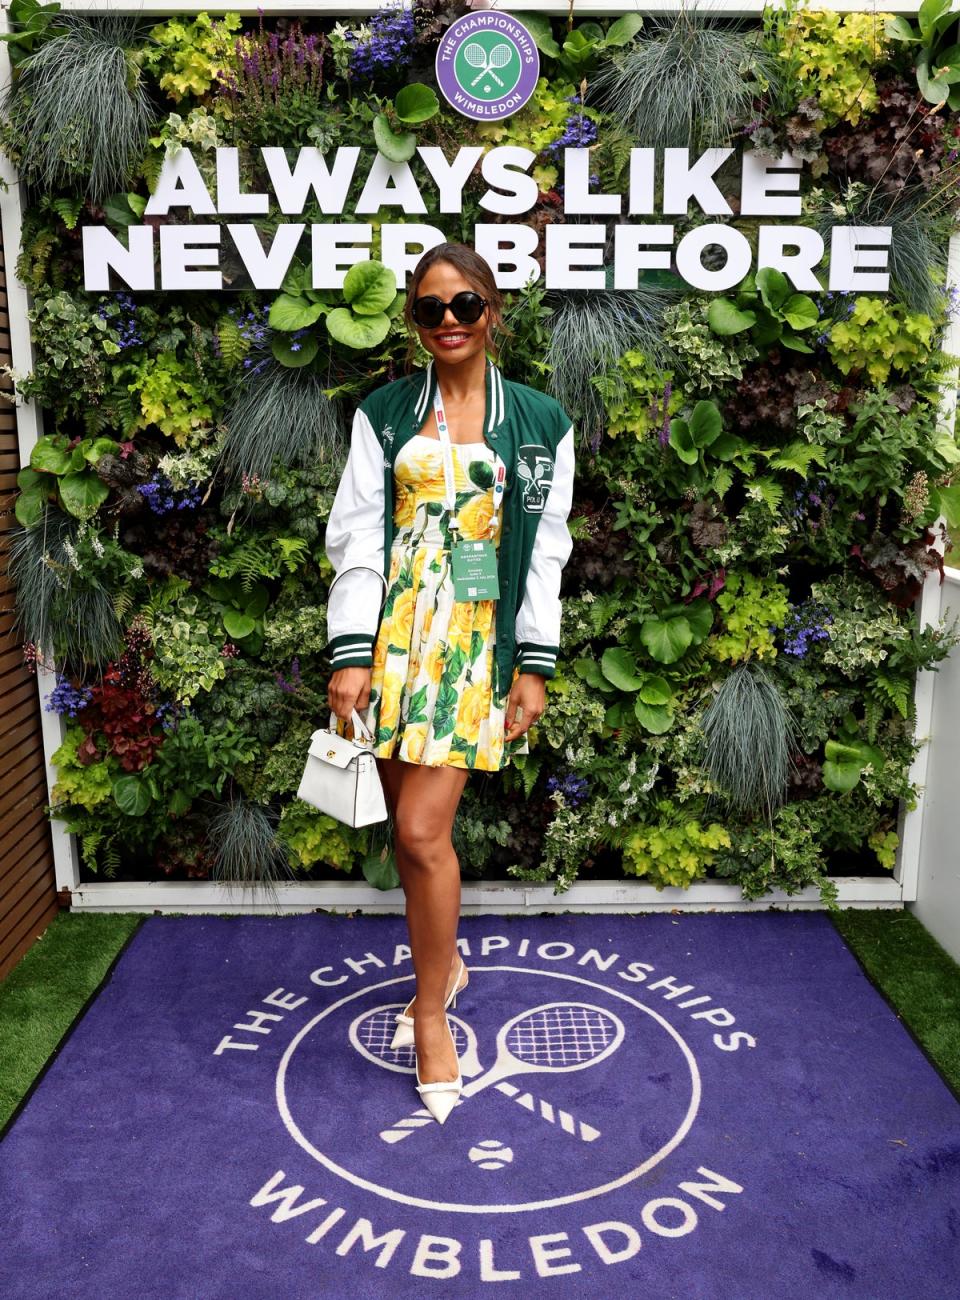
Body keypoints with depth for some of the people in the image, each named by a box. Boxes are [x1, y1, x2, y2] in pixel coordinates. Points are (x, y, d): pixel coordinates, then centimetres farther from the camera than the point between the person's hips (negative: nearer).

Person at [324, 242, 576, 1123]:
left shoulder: (539, 422, 5)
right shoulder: (384, 414, 7)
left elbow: (545, 550, 4)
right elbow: (358, 539, 3)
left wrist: (536, 666, -1)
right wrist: (350, 654, -5)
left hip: (478, 641, -2)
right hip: (394, 632, 2)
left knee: (422, 830, -8)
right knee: (413, 823, 9)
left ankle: (431, 1013, 12)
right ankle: (443, 960, 35)